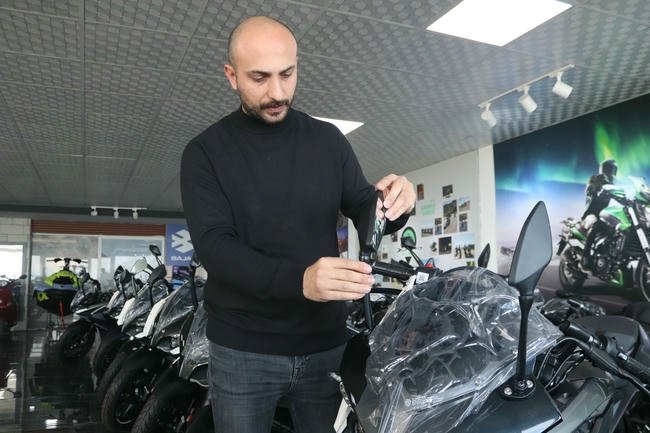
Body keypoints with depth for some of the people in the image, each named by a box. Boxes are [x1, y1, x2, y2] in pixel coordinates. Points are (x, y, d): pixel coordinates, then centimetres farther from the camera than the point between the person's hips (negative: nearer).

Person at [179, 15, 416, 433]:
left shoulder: (328, 140, 3)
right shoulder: (205, 152, -4)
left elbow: (366, 215, 6)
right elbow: (214, 245, -16)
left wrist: (395, 204, -19)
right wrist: (297, 279, -33)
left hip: (327, 344, 2)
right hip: (243, 351, -1)